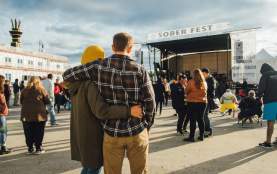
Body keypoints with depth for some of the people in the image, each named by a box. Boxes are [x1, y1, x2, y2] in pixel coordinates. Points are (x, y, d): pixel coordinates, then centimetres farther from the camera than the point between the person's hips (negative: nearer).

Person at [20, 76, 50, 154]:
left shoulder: (25, 90, 4)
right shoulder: (41, 90, -5)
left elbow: (21, 101, 11)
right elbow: (47, 101, -3)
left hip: (27, 115, 3)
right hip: (39, 115, -3)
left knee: (28, 133, 11)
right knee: (38, 133, 7)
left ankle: (30, 149, 17)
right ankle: (38, 148, 10)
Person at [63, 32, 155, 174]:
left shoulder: (98, 67, -7)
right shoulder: (139, 70, -7)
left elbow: (67, 75, 1)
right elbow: (150, 102, -7)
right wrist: (147, 126, 8)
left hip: (112, 132, 0)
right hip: (137, 131, 0)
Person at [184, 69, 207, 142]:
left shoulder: (191, 82, -9)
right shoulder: (204, 83, 3)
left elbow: (186, 91, -1)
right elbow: (205, 92, 13)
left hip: (192, 102, -4)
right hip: (203, 102, 4)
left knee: (193, 120, -2)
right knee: (201, 119, 11)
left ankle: (191, 137, 1)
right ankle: (201, 136, 18)